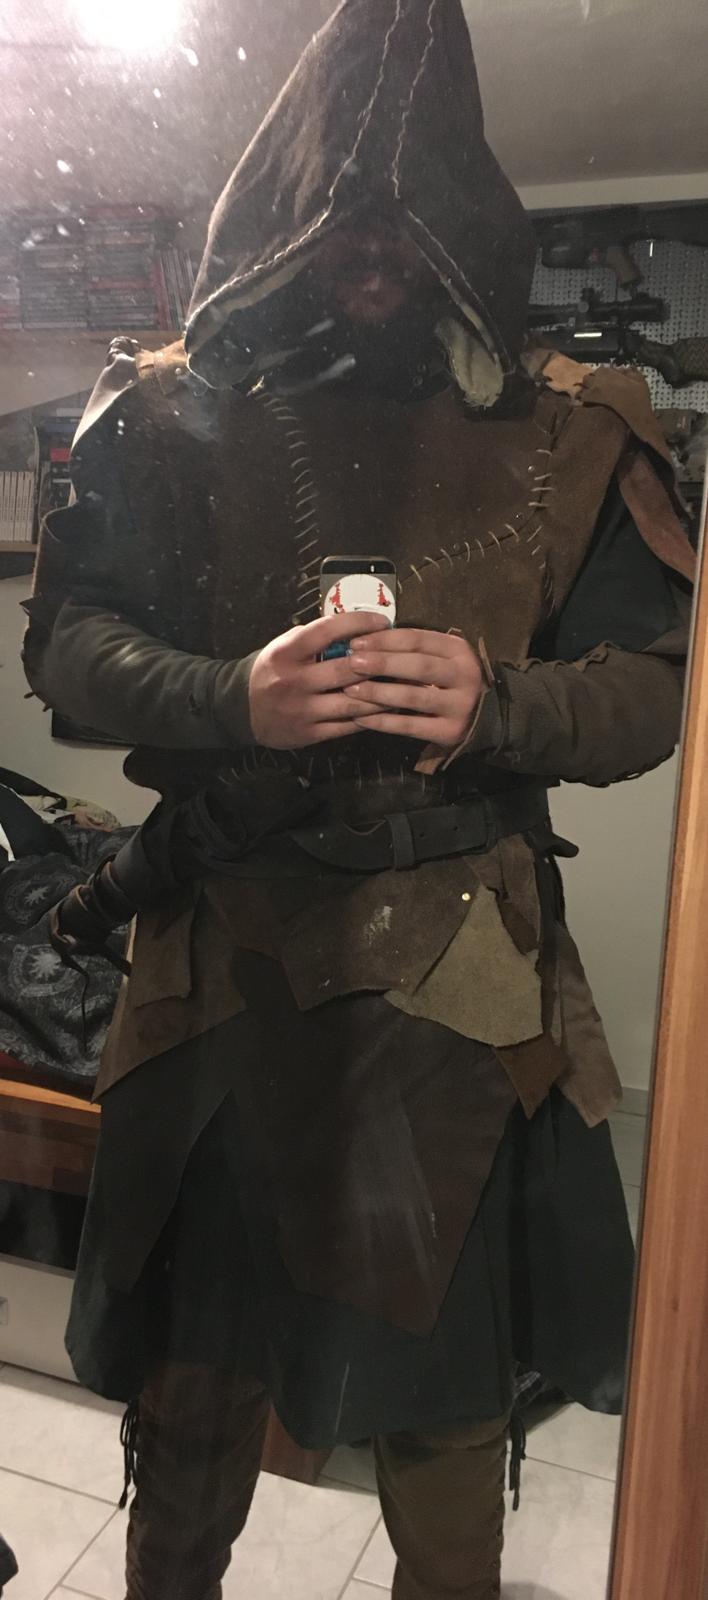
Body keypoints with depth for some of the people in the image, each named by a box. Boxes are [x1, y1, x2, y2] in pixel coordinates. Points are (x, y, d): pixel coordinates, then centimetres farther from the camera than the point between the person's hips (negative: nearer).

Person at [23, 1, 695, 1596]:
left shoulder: (567, 431, 3)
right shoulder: (170, 412, 4)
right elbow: (65, 642, 2)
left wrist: (496, 702, -18)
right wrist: (235, 699, -17)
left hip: (457, 966, 0)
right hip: (223, 949, 1)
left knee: (443, 1348, 13)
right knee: (198, 1346, 17)